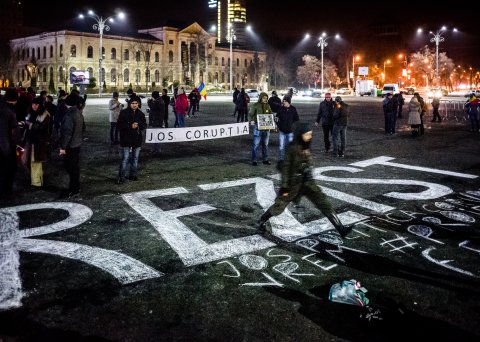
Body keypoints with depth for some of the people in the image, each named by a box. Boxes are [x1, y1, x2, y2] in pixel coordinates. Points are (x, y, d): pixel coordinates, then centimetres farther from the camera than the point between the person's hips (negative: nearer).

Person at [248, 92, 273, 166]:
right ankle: (254, 160, 5)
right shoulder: (255, 105, -5)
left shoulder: (268, 106, 10)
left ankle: (265, 159, 23)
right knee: (256, 144, -2)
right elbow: (250, 114, -6)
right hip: (258, 127, -5)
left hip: (266, 127, 5)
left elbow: (271, 115, 20)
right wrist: (251, 121, -25)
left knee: (265, 144, 13)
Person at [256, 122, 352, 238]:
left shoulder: (306, 146, 1)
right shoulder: (292, 148, -19)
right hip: (293, 182, -6)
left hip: (307, 181, 6)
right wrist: (285, 187, -16)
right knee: (279, 206, 10)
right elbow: (286, 167, -17)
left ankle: (340, 228, -2)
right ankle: (261, 222, 34)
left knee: (323, 202, -4)